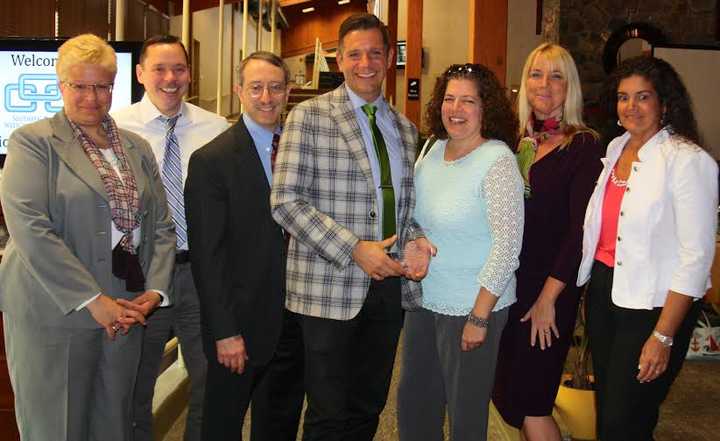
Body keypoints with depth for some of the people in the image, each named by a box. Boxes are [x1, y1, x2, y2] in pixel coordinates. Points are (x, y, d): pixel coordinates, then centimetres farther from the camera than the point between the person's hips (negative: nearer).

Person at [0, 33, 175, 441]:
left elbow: (162, 226, 12)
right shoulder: (33, 142, -2)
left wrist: (154, 291, -4)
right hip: (54, 313, -4)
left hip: (124, 312, 5)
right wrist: (93, 300, -17)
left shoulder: (137, 148, 13)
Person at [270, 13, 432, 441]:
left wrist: (416, 238, -3)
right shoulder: (309, 116, -5)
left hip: (391, 283, 5)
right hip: (331, 287, -5)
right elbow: (286, 200, -12)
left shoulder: (405, 128, 13)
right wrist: (354, 250, -18)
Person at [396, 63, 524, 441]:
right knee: (413, 404, 18)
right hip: (423, 300, 7)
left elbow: (508, 244, -19)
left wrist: (480, 317, -19)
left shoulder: (498, 161, -16)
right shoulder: (432, 151, 4)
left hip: (472, 308, -6)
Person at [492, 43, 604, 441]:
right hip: (510, 281, 6)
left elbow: (580, 229, -13)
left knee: (527, 400, 0)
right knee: (506, 391, 14)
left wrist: (549, 296, -15)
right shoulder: (518, 140, 8)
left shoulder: (582, 146, -8)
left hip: (550, 289, -6)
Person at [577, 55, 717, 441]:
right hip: (604, 289, 7)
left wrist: (664, 336, -18)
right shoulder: (616, 148, 7)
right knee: (605, 407, 19)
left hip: (653, 304, -7)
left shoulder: (689, 161, -16)